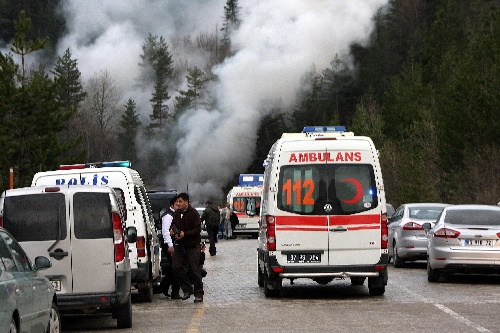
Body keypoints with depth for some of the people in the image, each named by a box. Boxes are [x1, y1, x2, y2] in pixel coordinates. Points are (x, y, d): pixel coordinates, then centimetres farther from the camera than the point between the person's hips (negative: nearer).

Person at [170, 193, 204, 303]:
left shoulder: (193, 213, -9)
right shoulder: (177, 213, 10)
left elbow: (197, 230, -14)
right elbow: (174, 224, 23)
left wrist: (185, 234, -24)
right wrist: (172, 230, 0)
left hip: (193, 245, -6)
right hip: (180, 245, 6)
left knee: (194, 269, -4)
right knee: (176, 267, -2)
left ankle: (198, 294, 4)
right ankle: (187, 289, 13)